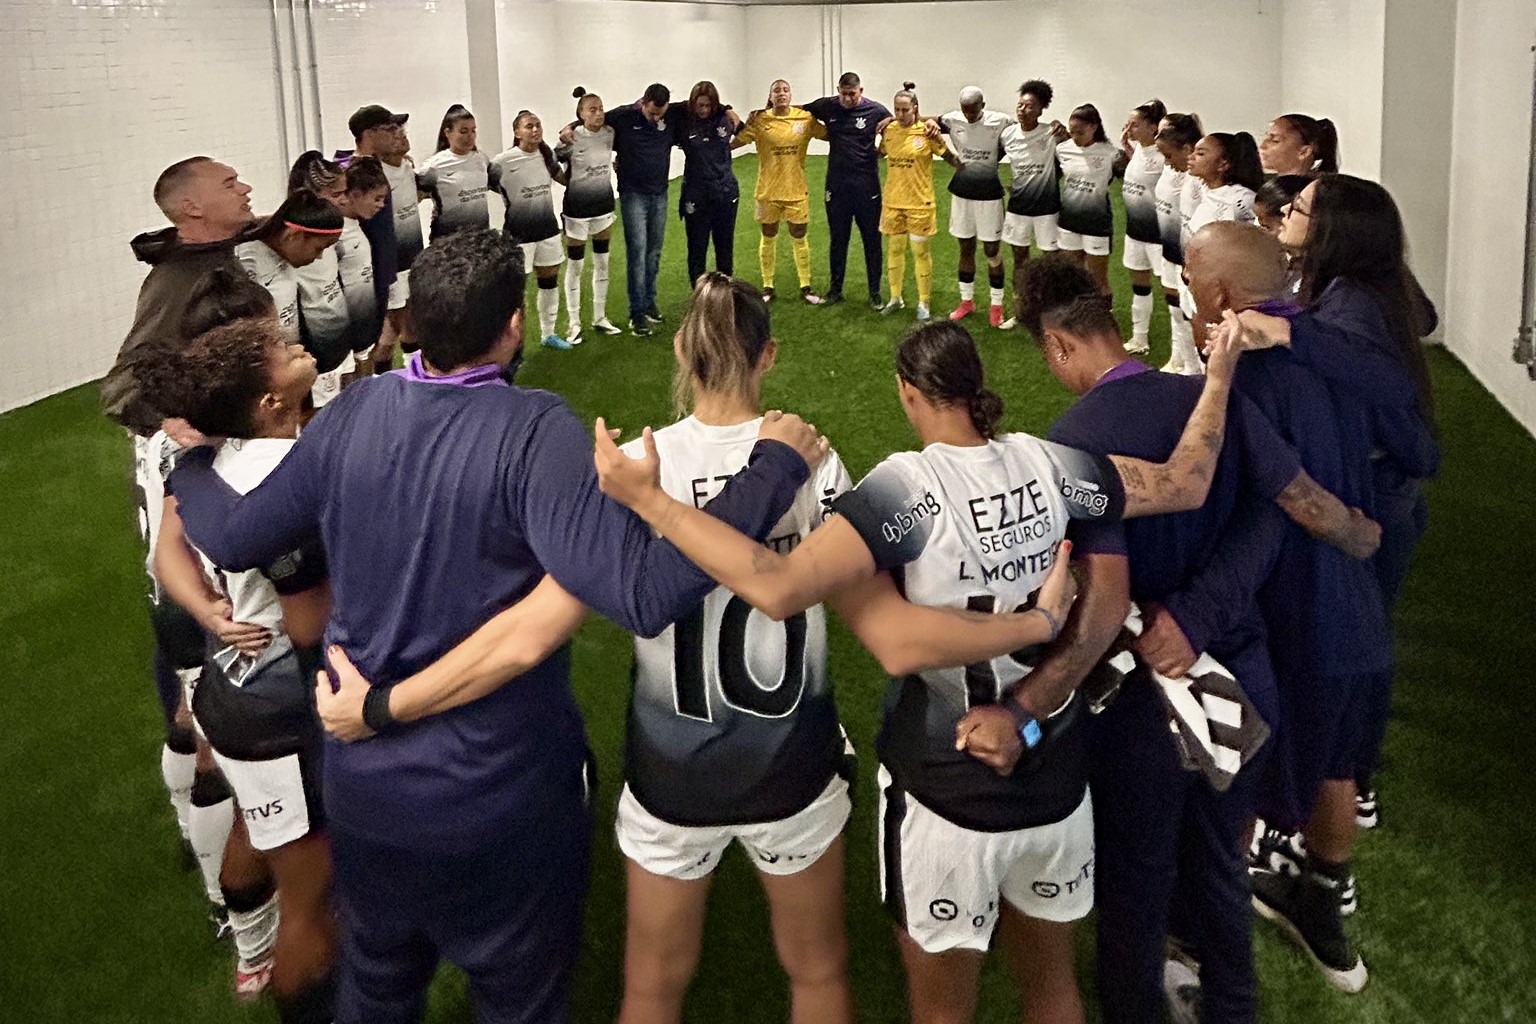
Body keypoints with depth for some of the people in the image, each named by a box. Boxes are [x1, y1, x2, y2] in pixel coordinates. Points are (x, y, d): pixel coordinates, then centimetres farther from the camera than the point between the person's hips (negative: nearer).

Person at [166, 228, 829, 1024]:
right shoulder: (533, 432, -26)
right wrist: (776, 463, -28)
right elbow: (643, 589, -37)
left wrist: (186, 466, 24)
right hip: (499, 798, -5)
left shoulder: (352, 415, -9)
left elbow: (231, 538, 3)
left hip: (363, 781, 5)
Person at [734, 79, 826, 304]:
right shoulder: (760, 120, -7)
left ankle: (805, 288, 22)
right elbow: (734, 143, -8)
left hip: (797, 191, 1)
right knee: (768, 239, 11)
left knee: (800, 239, 10)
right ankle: (767, 287, 23)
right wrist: (748, 124, -20)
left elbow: (828, 134, 2)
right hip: (768, 191, -1)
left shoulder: (805, 118, -4)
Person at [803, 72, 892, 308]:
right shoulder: (826, 107, 0)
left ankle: (875, 293, 15)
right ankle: (835, 290, 24)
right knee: (838, 239, 12)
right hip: (837, 184, 2)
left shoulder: (876, 111, -6)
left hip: (866, 184, -2)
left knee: (871, 240, 5)